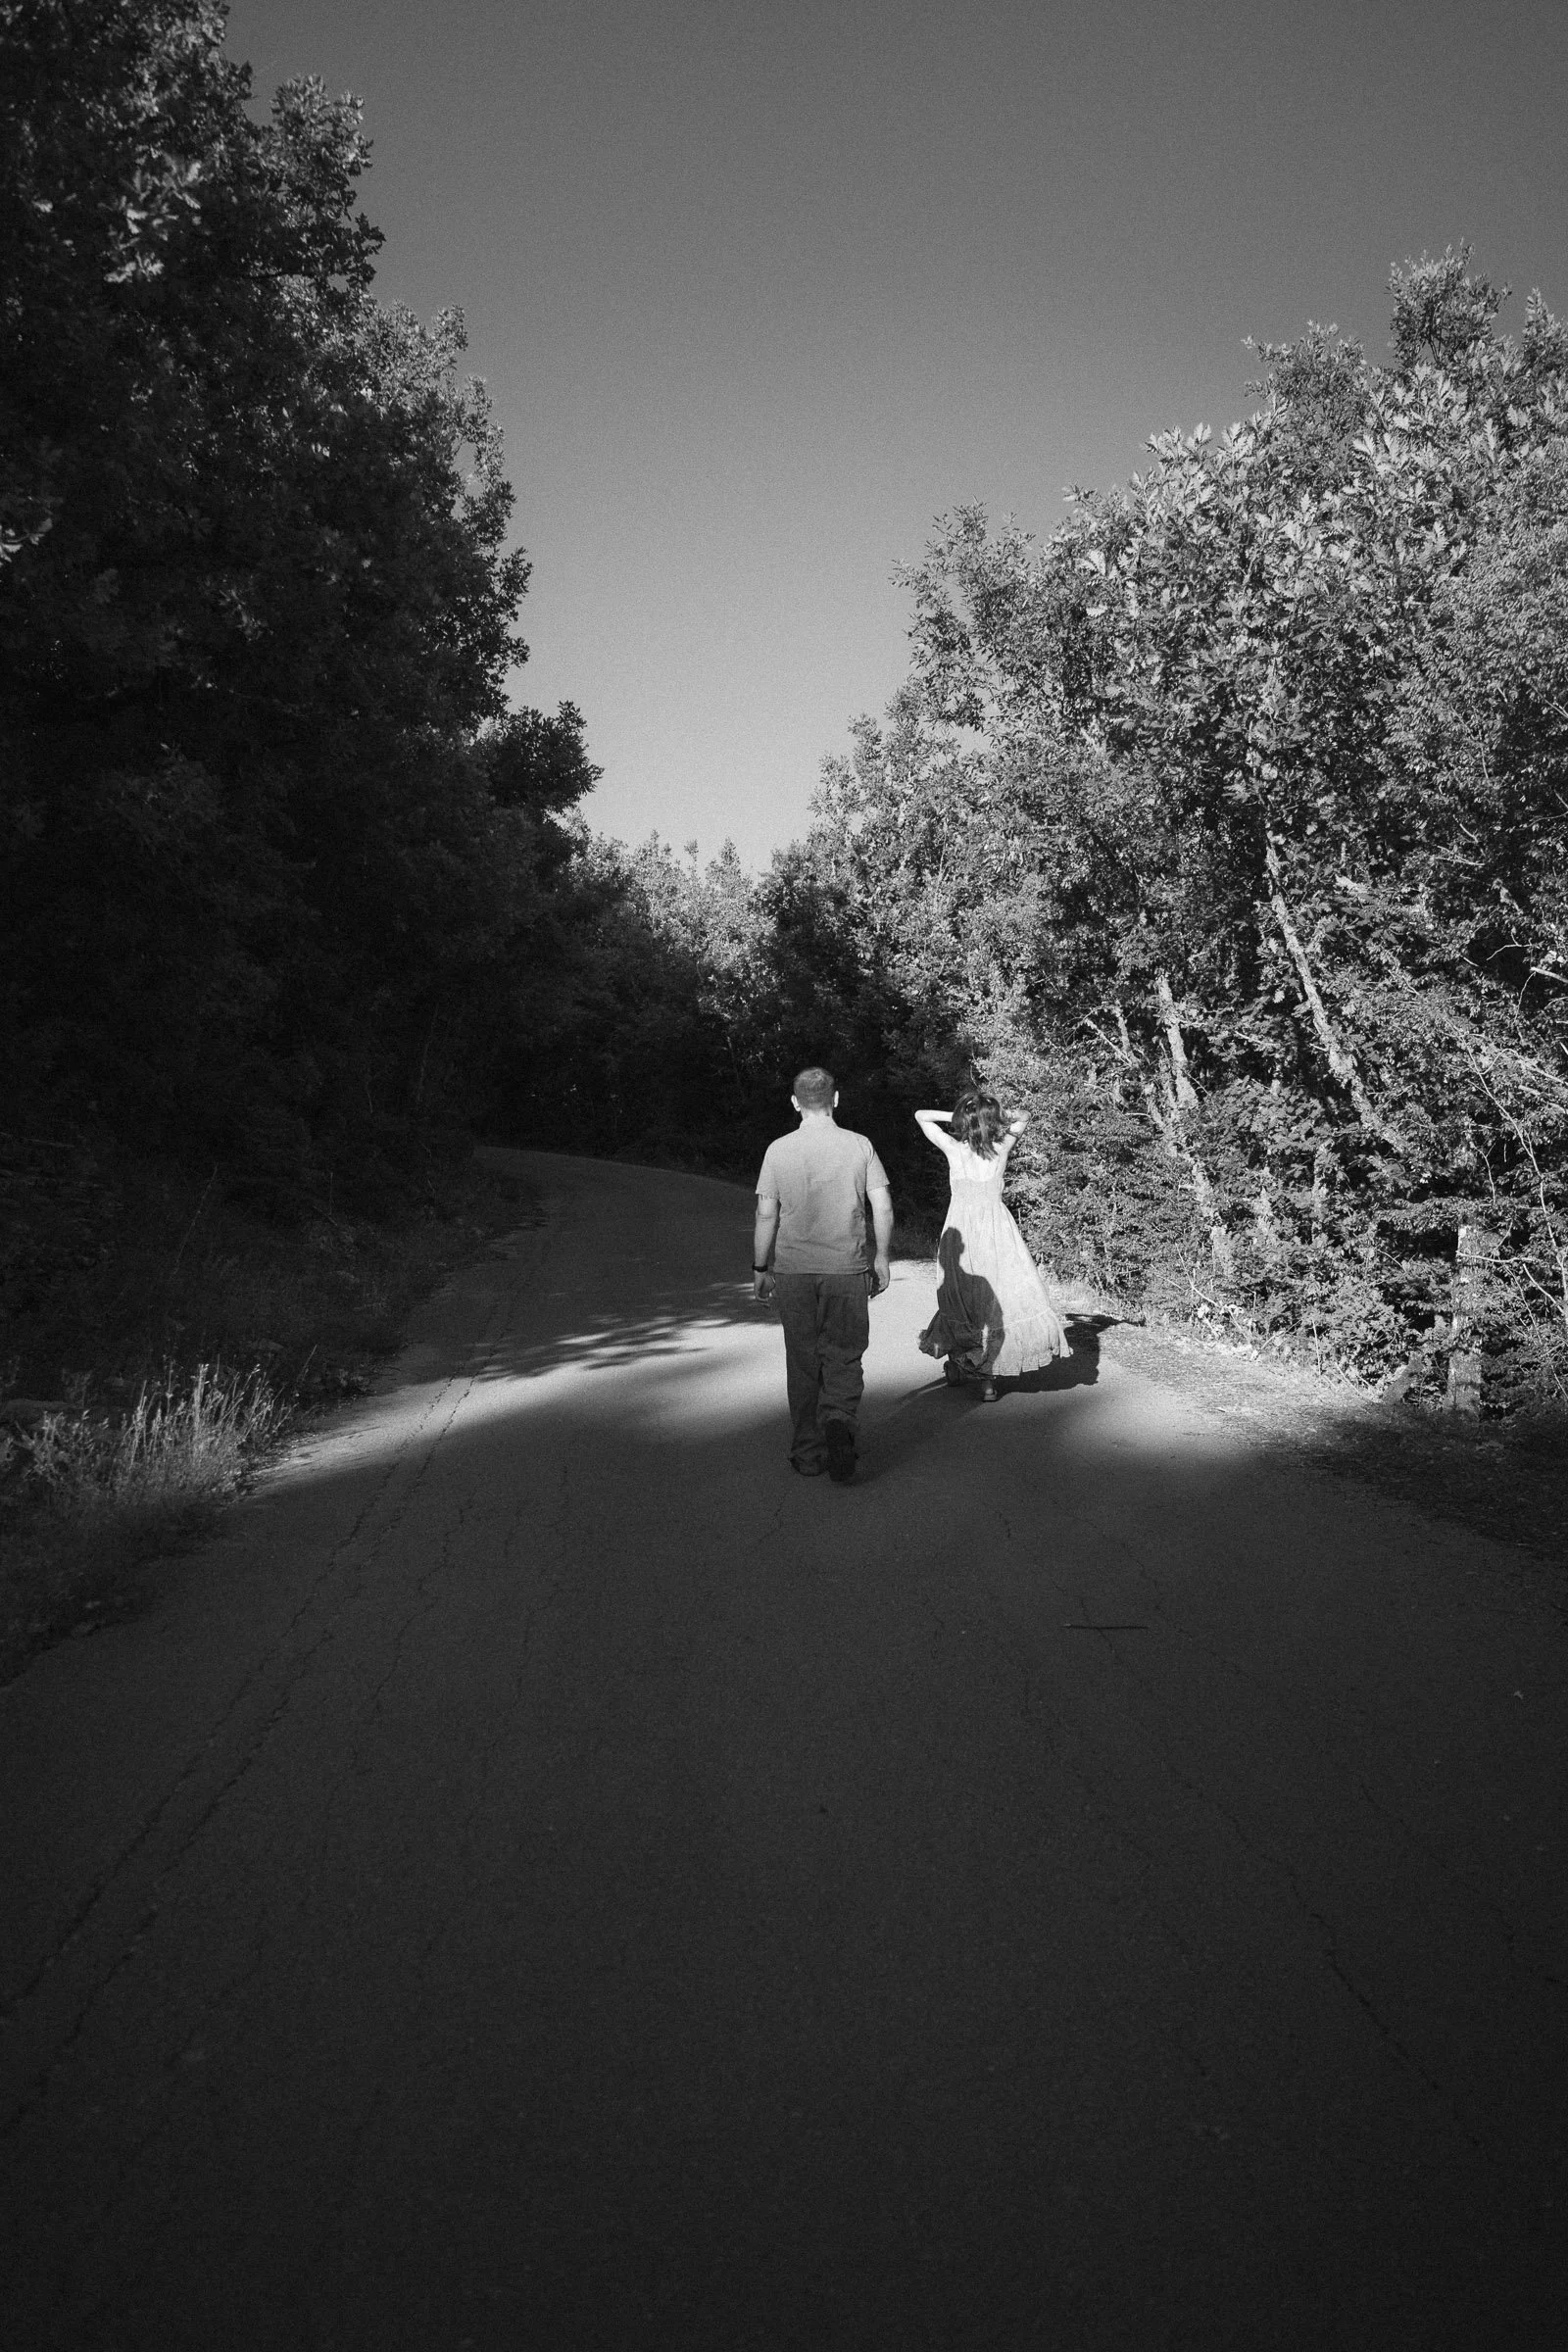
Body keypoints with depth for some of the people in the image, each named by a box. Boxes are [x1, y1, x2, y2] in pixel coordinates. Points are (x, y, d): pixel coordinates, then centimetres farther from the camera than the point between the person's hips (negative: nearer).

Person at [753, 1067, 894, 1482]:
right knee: (844, 1358, 9)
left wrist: (760, 1268, 7)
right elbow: (883, 1207, -3)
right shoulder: (860, 1146, -1)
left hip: (793, 1269, 0)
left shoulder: (778, 1150, -2)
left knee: (802, 1363, 10)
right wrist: (881, 1257, 9)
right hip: (847, 1268, 0)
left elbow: (766, 1214, -2)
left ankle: (808, 1454, 15)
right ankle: (839, 1422, -18)